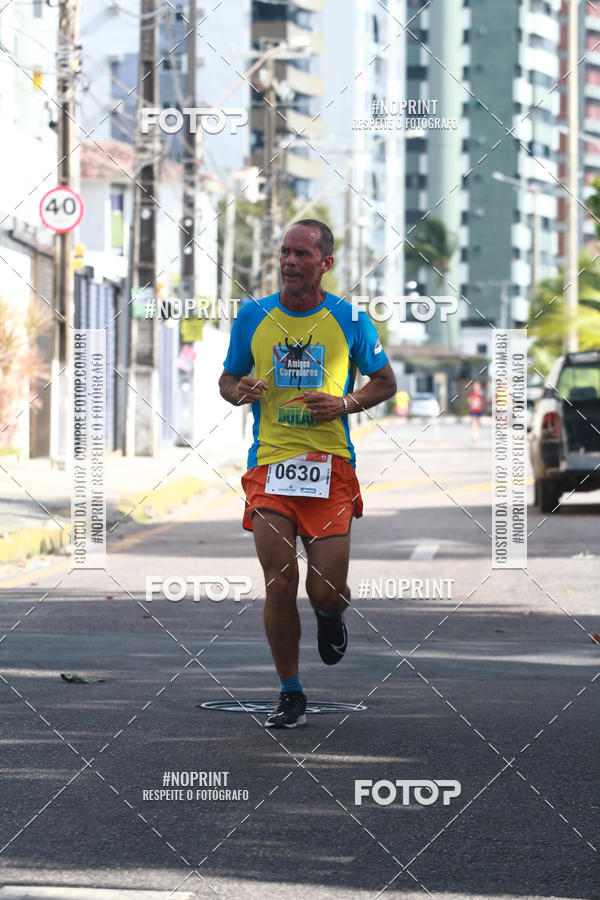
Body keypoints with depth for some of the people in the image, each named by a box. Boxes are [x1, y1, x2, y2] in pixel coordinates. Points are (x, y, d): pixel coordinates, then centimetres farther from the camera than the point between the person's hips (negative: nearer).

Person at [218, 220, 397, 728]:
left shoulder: (349, 320, 2)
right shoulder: (253, 318, 6)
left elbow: (386, 382, 11)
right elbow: (228, 379, 17)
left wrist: (346, 404, -8)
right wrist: (239, 392, -7)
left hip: (330, 466, -1)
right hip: (270, 463, 1)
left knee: (327, 590, -6)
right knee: (280, 584, -6)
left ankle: (330, 615, 34)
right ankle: (290, 695, 8)